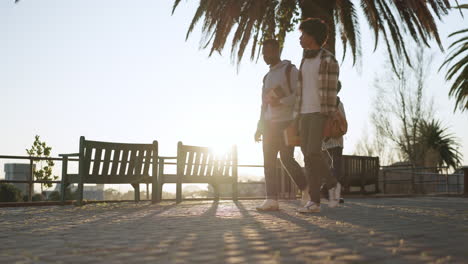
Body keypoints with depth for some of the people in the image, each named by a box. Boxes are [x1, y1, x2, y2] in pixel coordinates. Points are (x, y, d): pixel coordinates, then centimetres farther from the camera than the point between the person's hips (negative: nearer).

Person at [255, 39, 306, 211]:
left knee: (286, 159, -10)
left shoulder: (290, 70, 0)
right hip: (270, 123, 7)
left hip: (286, 123, -7)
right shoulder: (267, 77, 22)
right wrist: (259, 128, 19)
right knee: (269, 161, -2)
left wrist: (281, 102, -21)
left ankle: (307, 189, 10)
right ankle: (272, 200, -3)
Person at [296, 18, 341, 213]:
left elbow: (331, 92, -12)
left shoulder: (328, 60, -7)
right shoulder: (305, 61, 18)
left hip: (321, 113, -7)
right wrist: (299, 117, 14)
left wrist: (330, 118, -17)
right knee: (309, 157, 1)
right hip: (306, 114, 7)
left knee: (313, 153, -18)